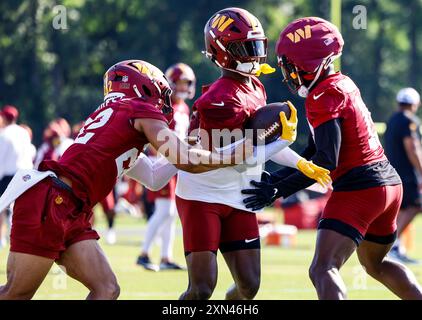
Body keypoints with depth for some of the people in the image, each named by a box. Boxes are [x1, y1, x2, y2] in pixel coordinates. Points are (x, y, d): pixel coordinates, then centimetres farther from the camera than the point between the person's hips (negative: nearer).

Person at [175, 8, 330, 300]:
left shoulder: (256, 89, 6)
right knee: (202, 289, -13)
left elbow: (262, 140, 18)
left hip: (237, 200, 8)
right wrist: (285, 139, -23)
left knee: (249, 285, 4)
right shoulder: (221, 100, -23)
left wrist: (301, 164, 15)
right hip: (202, 197, -8)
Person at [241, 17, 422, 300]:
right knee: (375, 264, 31)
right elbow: (319, 148, 19)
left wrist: (279, 190, -21)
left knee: (323, 270, -19)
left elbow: (326, 161, -21)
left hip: (358, 190, -10)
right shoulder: (344, 85, 12)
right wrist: (284, 175, 13)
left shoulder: (325, 98, -15)